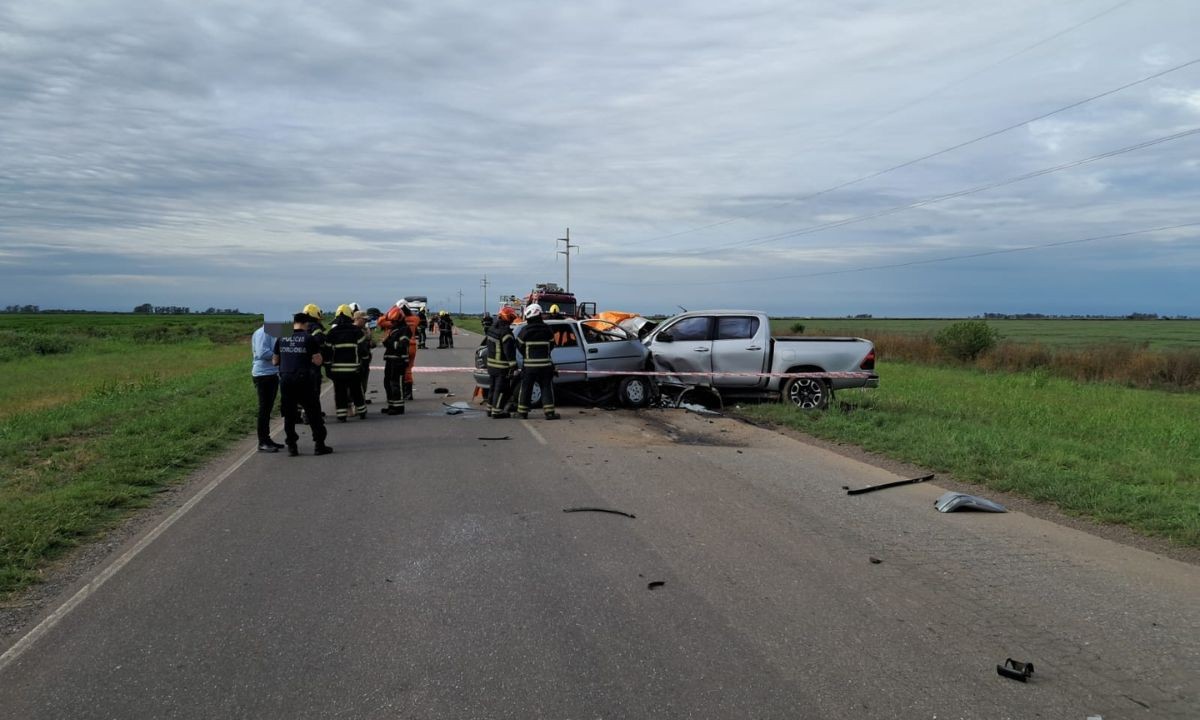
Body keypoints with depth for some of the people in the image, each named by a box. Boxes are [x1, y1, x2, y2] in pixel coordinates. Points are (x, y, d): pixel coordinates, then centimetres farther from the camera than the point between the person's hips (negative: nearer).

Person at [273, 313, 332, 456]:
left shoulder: (281, 339, 7)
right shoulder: (310, 338, -4)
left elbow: (275, 361, 12)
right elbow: (318, 361, -7)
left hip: (285, 379, 4)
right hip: (304, 380, -3)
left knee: (289, 414, 10)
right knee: (313, 412, 5)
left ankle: (291, 446, 11)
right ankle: (319, 445, 6)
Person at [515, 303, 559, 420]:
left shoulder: (525, 331, -6)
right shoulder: (547, 329, -1)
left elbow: (519, 346, 1)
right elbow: (552, 345, 8)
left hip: (529, 365, -1)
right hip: (545, 364, 1)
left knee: (525, 389, 9)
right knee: (547, 388, 5)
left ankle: (522, 412, 13)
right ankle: (549, 412, 1)